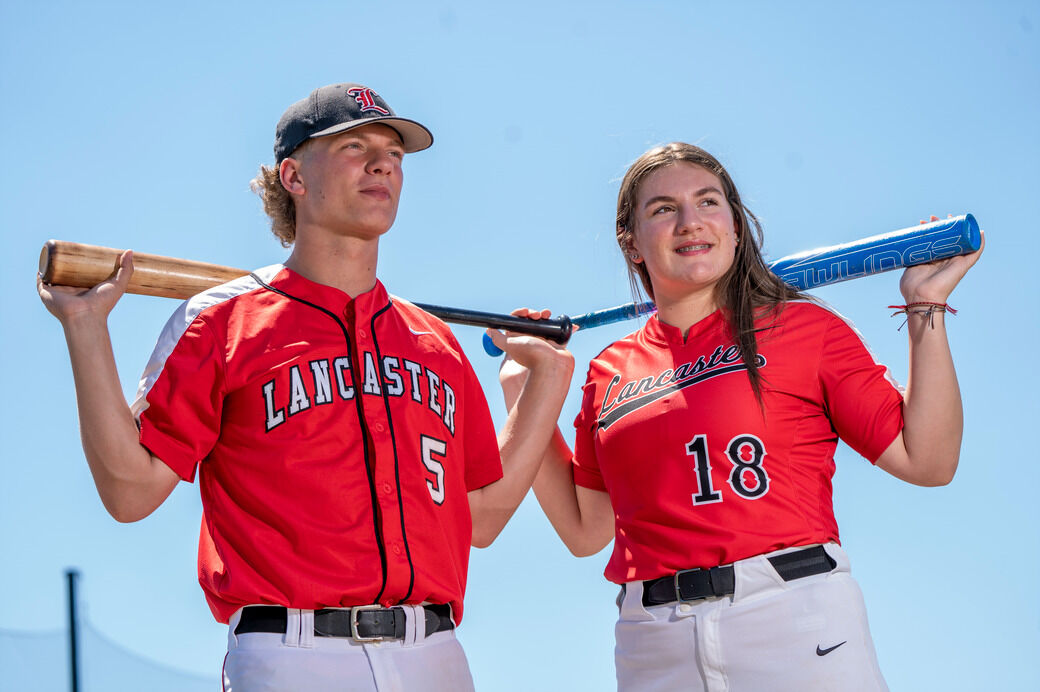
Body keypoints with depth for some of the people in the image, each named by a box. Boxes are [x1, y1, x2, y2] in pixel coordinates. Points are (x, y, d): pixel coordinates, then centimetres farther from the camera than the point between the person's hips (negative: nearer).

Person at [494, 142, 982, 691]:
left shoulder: (803, 327, 5)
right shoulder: (611, 372, 14)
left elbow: (927, 462, 1)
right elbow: (584, 531, 18)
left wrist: (925, 308, -2)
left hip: (795, 622, -2)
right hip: (654, 646, 3)